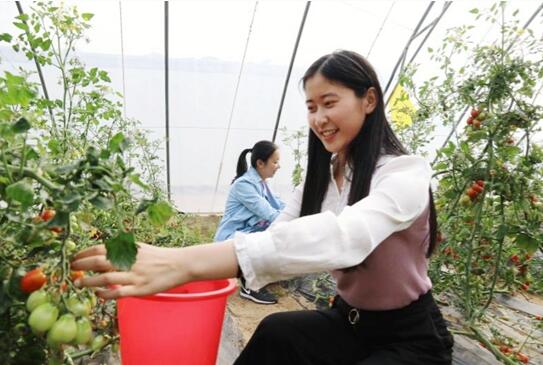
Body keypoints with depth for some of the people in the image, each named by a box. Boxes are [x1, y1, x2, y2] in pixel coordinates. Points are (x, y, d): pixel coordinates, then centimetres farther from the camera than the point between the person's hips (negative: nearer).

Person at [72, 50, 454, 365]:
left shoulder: (407, 173, -23)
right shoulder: (321, 177, -1)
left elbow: (343, 237, -43)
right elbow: (273, 238, -13)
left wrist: (187, 262, -53)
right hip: (349, 320, 4)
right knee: (275, 333, -25)